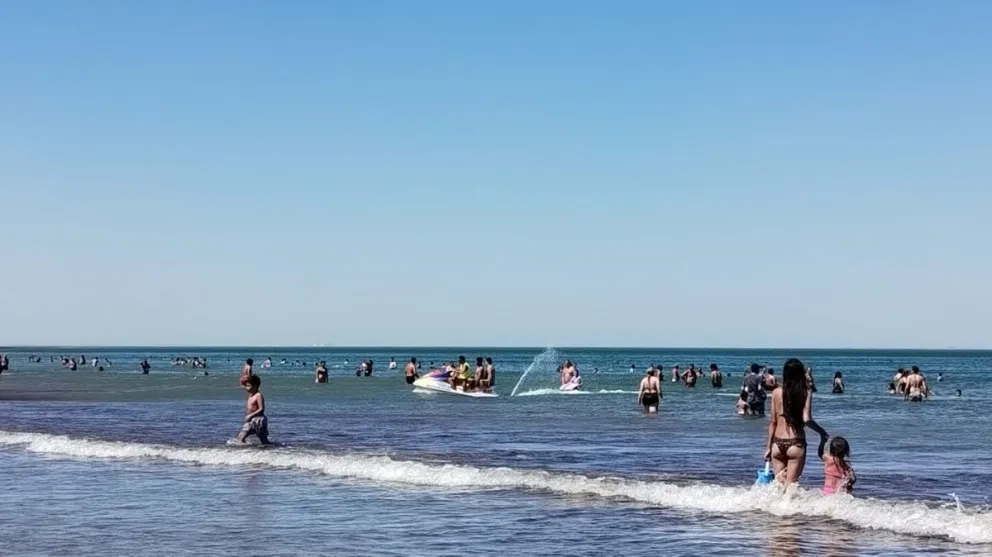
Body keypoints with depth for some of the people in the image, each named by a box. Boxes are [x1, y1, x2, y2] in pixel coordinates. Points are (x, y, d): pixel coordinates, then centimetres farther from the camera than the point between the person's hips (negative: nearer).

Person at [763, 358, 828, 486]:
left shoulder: (776, 392, 1)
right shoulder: (806, 393, -4)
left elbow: (773, 422, 4)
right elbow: (806, 419, -14)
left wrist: (769, 447, 10)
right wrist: (821, 431, 3)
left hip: (778, 443, 2)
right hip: (796, 443, -2)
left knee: (779, 483, 12)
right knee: (790, 484, 3)